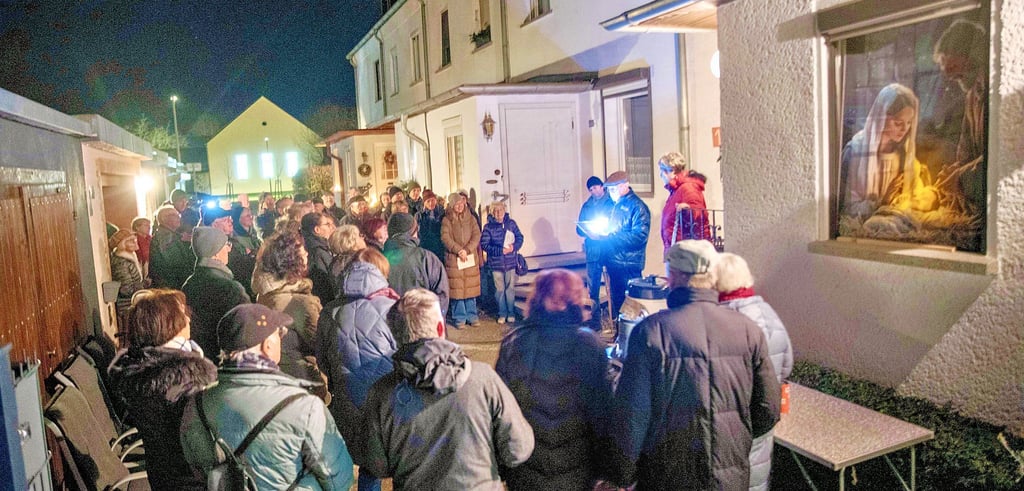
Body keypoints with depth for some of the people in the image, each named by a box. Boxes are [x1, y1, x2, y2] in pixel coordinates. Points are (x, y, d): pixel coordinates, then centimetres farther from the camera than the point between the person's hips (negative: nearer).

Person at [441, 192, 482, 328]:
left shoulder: (470, 218, 9)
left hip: (471, 258, 3)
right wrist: (459, 250, -18)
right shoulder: (446, 220, 1)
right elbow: (445, 238, -9)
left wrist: (467, 250, -13)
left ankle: (472, 316, 16)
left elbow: (477, 235, 0)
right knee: (457, 289, -1)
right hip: (453, 259, -2)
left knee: (471, 287, 5)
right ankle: (459, 318, 9)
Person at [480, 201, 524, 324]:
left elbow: (519, 237, 5)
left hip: (510, 262, 1)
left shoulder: (511, 223, 0)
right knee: (499, 289, 6)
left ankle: (511, 313, 20)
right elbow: (484, 244, -9)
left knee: (510, 288, 8)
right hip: (496, 263, -1)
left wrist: (514, 247, -16)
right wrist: (500, 250, -18)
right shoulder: (488, 227, -6)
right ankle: (502, 313, 19)